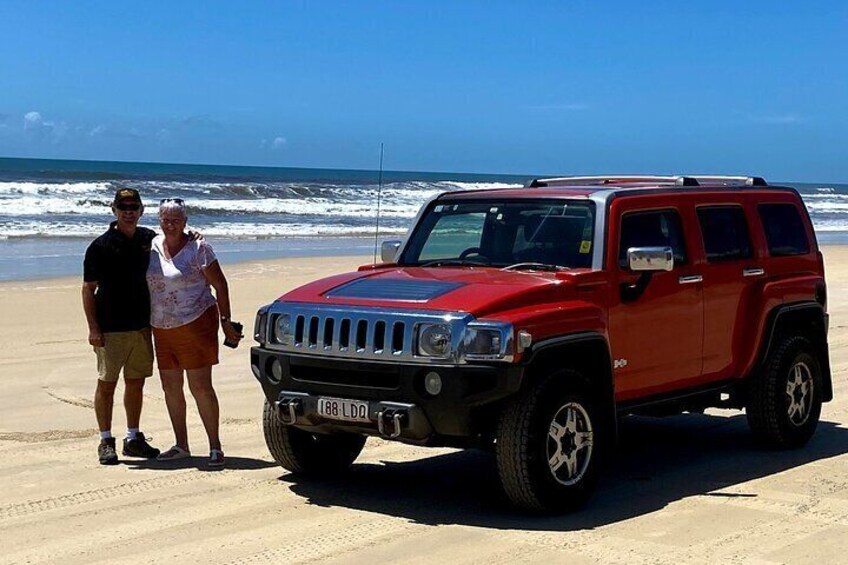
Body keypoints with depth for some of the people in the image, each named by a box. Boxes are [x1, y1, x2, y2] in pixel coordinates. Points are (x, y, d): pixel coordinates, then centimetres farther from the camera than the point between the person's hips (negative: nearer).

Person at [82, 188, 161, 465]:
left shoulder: (150, 239, 6)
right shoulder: (100, 246, -7)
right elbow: (88, 289, -6)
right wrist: (93, 327, -13)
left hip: (142, 325, 4)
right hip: (111, 328, -4)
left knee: (136, 383, 11)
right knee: (107, 384, 1)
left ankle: (133, 438, 22)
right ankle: (106, 441, 9)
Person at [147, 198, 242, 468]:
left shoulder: (198, 248, -9)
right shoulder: (152, 246, 6)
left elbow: (220, 284, -6)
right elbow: (144, 282, 17)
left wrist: (225, 321, -9)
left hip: (196, 323, -6)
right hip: (162, 329, 6)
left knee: (201, 387, -6)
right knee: (170, 387, 10)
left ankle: (215, 446, 1)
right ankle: (180, 445, 21)